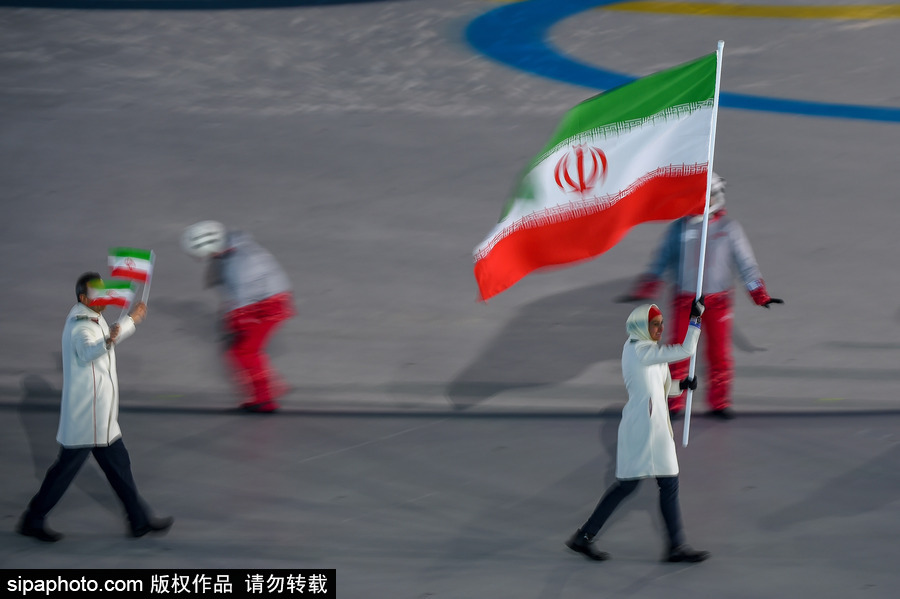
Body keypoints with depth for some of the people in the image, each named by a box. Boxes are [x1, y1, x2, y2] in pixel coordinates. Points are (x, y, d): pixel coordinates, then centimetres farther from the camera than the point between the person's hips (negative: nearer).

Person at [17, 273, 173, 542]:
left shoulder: (93, 319, 12)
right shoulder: (80, 325, -20)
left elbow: (111, 336, 34)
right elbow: (86, 350, -42)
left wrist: (131, 320, 46)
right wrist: (107, 341, -61)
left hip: (100, 414, 10)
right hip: (85, 412, -10)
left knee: (117, 462, 14)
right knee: (69, 464, -4)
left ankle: (140, 520, 20)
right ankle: (32, 520, 6)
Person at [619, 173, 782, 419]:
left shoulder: (729, 228, 3)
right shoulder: (679, 228, 5)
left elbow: (746, 263, 6)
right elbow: (660, 261, 10)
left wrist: (760, 295, 0)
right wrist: (643, 291, 2)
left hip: (718, 301, 0)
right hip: (685, 299, 0)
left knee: (719, 352, 2)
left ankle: (719, 402, 15)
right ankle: (674, 403, 8)